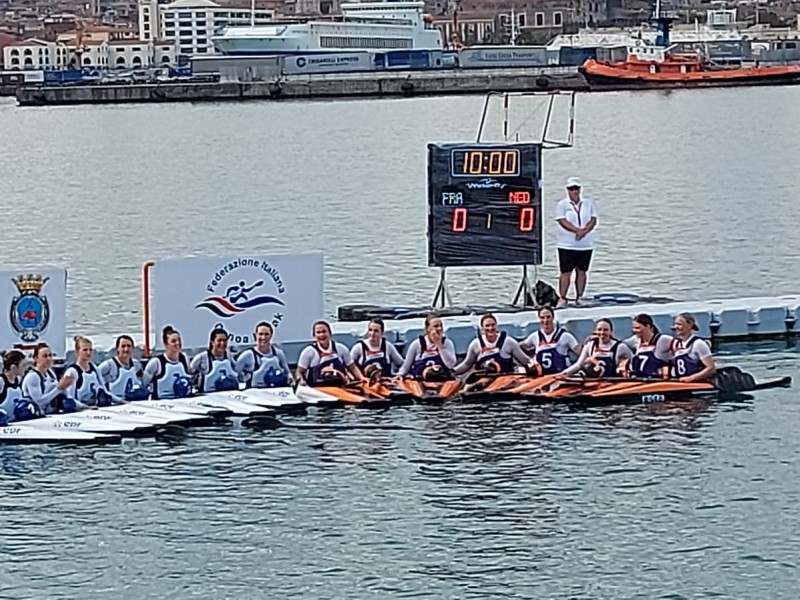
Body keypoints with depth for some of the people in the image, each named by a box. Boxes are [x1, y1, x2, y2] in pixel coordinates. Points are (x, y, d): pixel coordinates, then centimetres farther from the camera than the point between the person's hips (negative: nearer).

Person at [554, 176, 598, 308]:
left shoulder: (588, 203, 10)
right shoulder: (562, 205, 0)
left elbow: (593, 220, 2)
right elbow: (562, 221, -11)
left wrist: (585, 231, -17)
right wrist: (577, 230, -22)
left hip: (585, 244, 3)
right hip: (567, 245, -3)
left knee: (582, 271, 6)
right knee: (566, 272, -5)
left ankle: (579, 297, 13)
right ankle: (562, 298, -2)